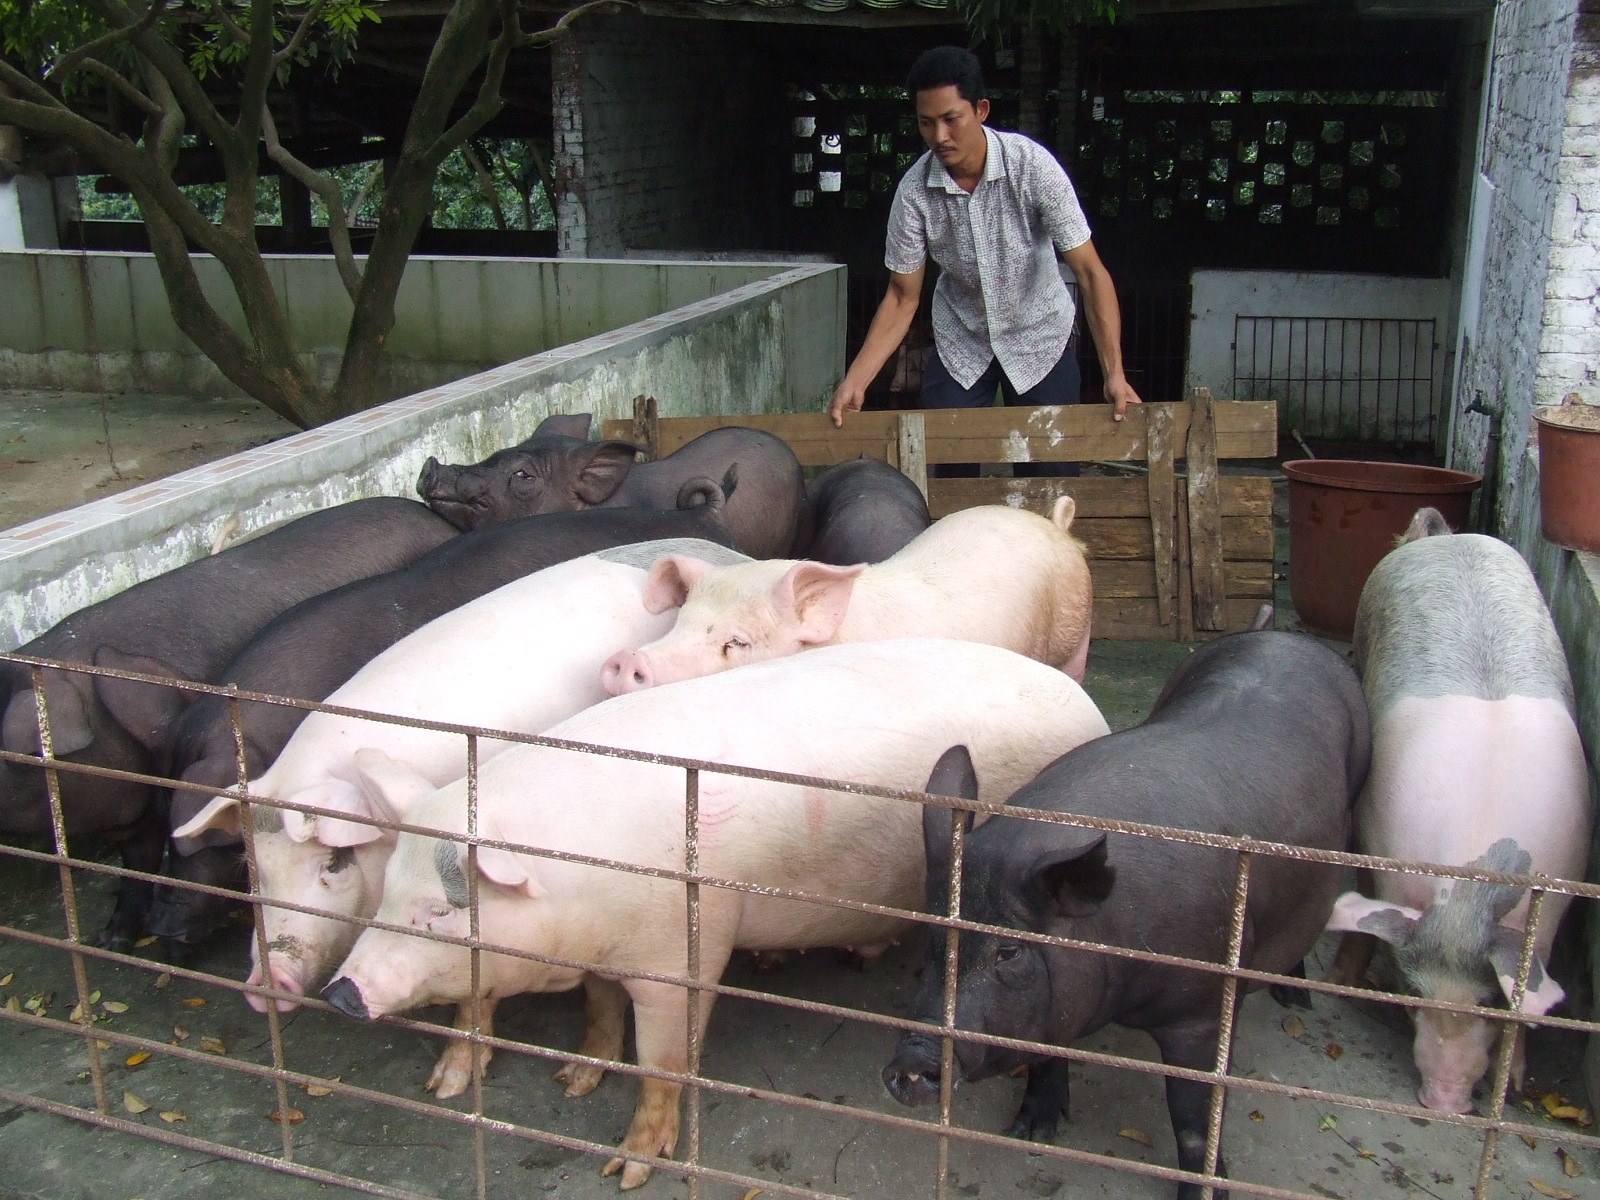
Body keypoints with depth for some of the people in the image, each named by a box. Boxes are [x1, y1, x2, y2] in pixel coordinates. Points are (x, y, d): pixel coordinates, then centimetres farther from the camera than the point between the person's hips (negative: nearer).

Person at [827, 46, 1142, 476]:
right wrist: (854, 382, -20)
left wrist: (1114, 373, -31)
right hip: (959, 343, 2)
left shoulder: (1032, 165, -22)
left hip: (1038, 339, -1)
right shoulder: (915, 190, -17)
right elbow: (903, 297, -9)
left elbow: (1090, 271, -22)